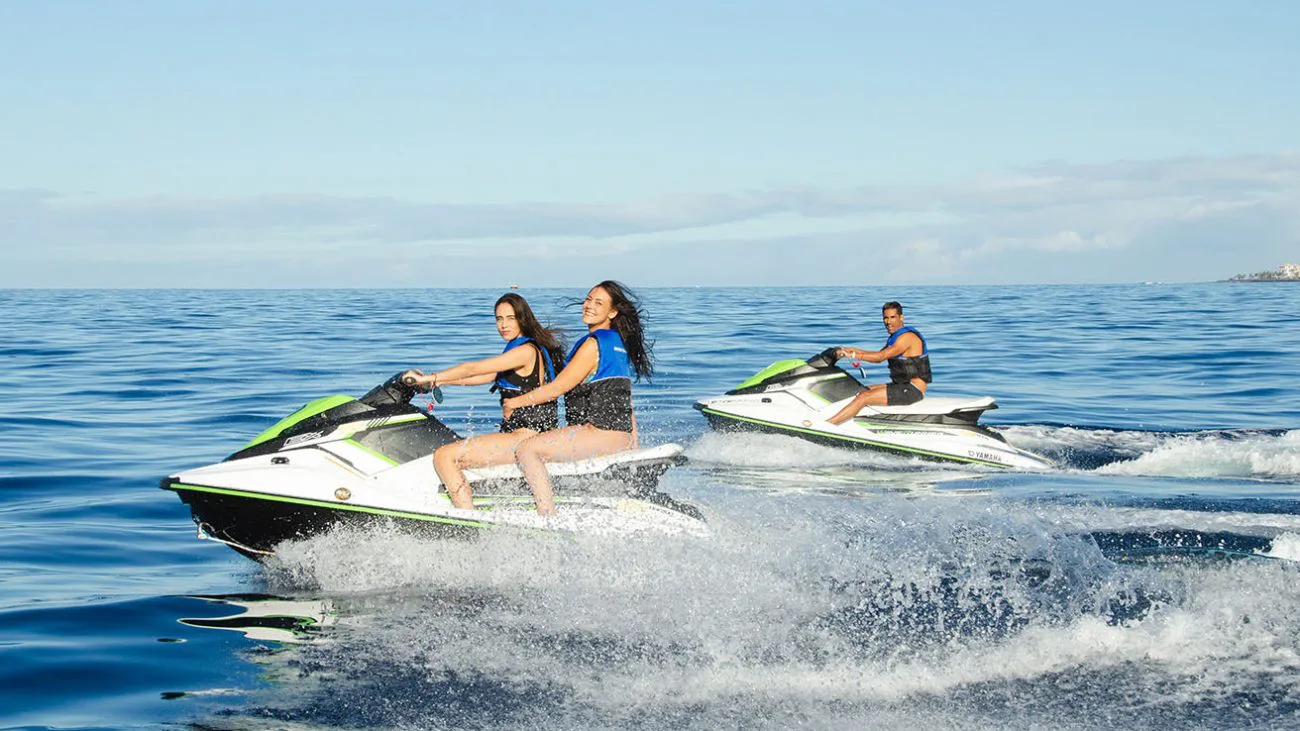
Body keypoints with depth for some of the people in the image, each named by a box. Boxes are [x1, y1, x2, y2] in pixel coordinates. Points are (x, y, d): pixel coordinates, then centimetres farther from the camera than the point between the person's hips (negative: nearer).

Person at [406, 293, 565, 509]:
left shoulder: (527, 350, -13)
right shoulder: (518, 350, 18)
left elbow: (473, 369, -16)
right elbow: (484, 377, 22)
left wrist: (430, 378, -13)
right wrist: (438, 382, 17)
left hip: (525, 437, -11)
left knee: (444, 456, -17)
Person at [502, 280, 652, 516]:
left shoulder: (594, 344, -12)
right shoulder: (620, 343, 17)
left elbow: (557, 388, -11)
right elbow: (624, 401, 20)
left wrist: (516, 402, -1)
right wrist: (633, 443, 23)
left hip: (600, 432, -10)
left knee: (527, 449, -16)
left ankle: (549, 520, -24)